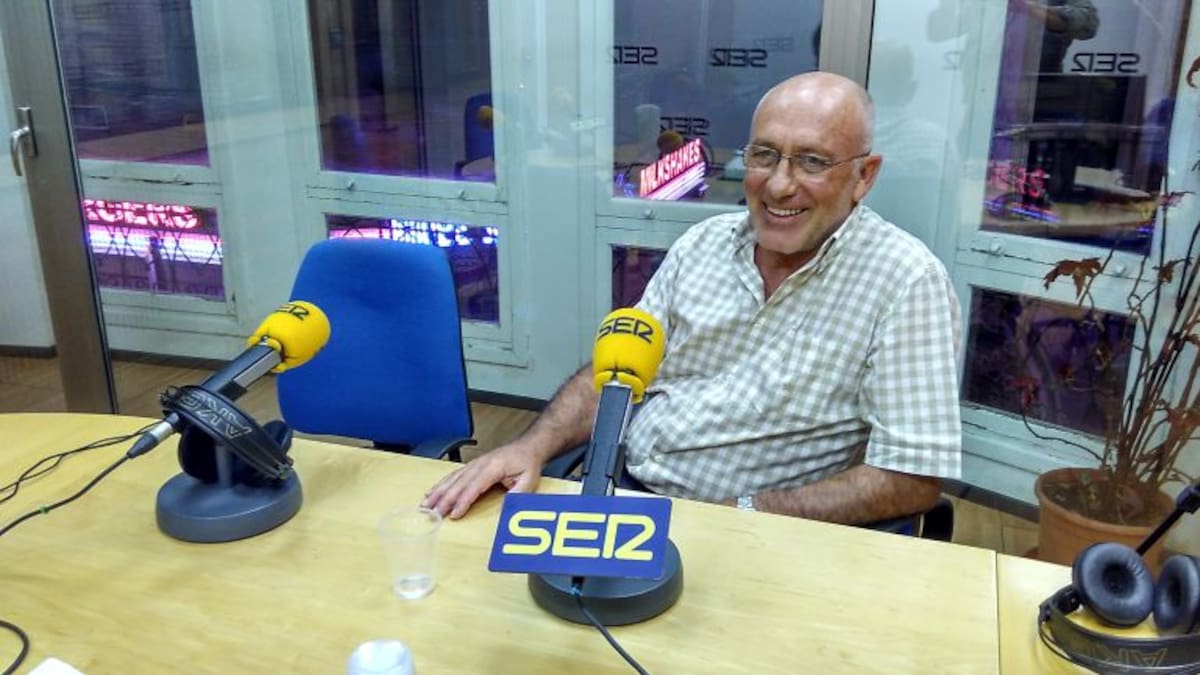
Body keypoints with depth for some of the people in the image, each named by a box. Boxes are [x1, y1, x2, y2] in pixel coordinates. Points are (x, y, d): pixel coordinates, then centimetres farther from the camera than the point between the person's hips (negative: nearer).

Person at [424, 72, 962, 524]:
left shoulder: (904, 280, -13)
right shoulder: (705, 243, 4)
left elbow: (913, 478, -15)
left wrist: (739, 515, -21)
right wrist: (531, 447, -11)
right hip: (619, 495, 5)